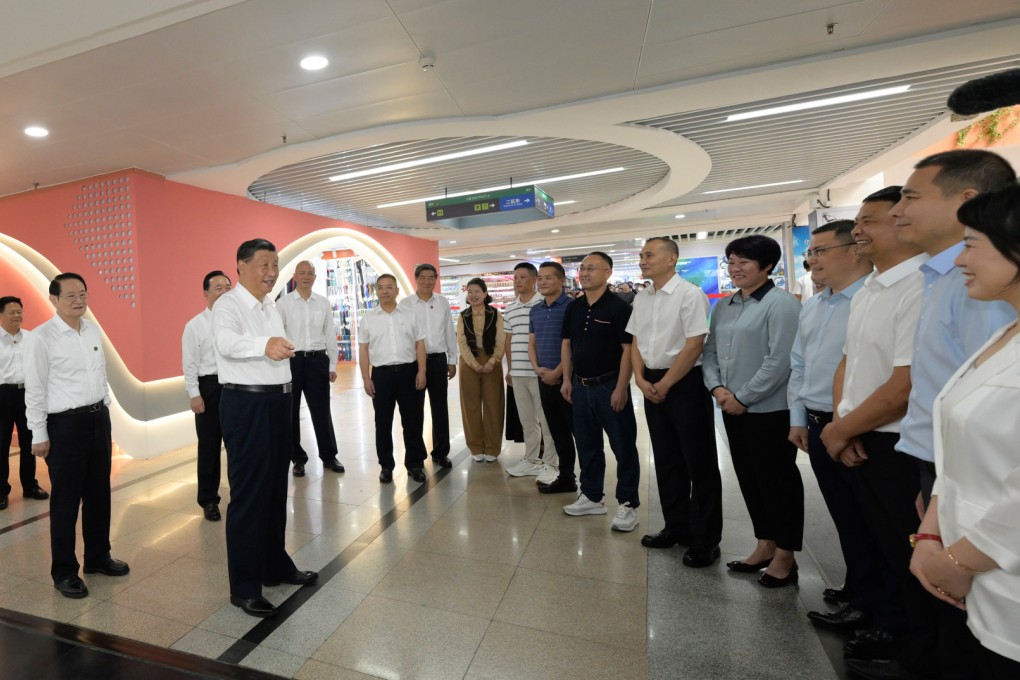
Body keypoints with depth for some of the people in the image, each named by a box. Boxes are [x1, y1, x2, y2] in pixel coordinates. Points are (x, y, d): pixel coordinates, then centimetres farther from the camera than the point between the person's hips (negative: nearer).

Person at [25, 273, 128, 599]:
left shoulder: (94, 331, 8)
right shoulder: (42, 337, -10)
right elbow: (34, 389, -8)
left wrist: (105, 419, 15)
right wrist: (39, 435, -8)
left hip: (98, 418, 6)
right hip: (65, 424, -5)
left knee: (99, 493, 15)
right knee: (66, 500, 5)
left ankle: (98, 556, 31)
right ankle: (64, 572, 21)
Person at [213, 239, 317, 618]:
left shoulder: (271, 306, 14)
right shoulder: (228, 304, -11)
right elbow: (227, 342, -33)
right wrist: (264, 344, -53)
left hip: (278, 401, 8)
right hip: (246, 404, -8)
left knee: (276, 489, 16)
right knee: (248, 495, 0)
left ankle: (276, 566, 32)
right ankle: (244, 588, 15)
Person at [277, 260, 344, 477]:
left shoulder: (323, 303, 6)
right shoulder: (283, 303, -1)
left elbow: (330, 335, 8)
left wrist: (332, 365, 6)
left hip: (318, 360, 1)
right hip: (291, 360, -1)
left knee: (322, 411, 8)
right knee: (291, 412, 10)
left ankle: (329, 456, 22)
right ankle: (298, 458, 26)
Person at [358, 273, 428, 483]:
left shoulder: (410, 314, 6)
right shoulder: (368, 318, 6)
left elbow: (419, 344, 4)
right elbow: (363, 350, 5)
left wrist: (421, 372, -4)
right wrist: (366, 378, -1)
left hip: (408, 371, 0)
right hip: (381, 373, 0)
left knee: (412, 420, 7)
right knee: (383, 423, 9)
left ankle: (415, 464, 20)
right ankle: (386, 465, 23)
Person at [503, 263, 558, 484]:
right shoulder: (509, 309, 12)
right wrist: (509, 368, 17)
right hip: (518, 372, 6)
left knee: (546, 419, 4)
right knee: (526, 419, 15)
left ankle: (551, 464, 16)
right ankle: (531, 459, 28)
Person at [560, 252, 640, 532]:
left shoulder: (618, 307, -11)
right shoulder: (573, 308, 9)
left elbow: (628, 348, -14)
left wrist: (621, 388, -18)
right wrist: (567, 379, 7)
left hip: (610, 386, -6)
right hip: (581, 387, 6)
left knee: (623, 447, 4)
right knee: (587, 444, 15)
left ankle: (628, 504, 19)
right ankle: (591, 496, 31)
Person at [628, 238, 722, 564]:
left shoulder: (690, 294, -11)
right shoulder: (641, 298, 9)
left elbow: (694, 345, -16)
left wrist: (665, 385, -13)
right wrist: (641, 379, -2)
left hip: (685, 382, -7)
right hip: (652, 385, 7)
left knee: (699, 462, 4)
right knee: (666, 460, 15)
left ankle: (706, 540, 19)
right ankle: (676, 527, 32)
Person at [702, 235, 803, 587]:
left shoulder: (780, 303, -11)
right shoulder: (723, 306, 11)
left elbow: (780, 360, -18)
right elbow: (711, 351, 13)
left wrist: (743, 397, -15)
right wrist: (717, 387, -3)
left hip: (770, 409, -7)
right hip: (732, 409, 7)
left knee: (778, 480, 7)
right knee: (749, 478, 16)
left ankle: (785, 556, 25)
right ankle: (765, 545, 34)